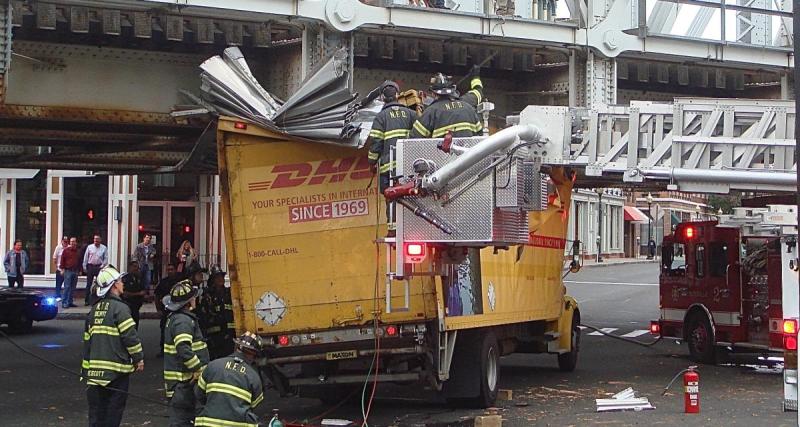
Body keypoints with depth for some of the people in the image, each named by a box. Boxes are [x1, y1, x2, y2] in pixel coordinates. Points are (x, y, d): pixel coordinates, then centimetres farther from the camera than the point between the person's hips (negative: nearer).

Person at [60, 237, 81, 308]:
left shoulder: (77, 251, 14)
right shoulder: (66, 250, 0)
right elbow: (62, 259, -2)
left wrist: (80, 270, 17)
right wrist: (62, 268, -8)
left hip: (75, 271, 5)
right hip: (68, 271, -5)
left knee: (72, 288, 6)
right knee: (67, 287, -8)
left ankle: (70, 302, 12)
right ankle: (64, 303, -7)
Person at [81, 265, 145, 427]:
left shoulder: (94, 309, 12)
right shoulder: (119, 308, -11)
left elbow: (87, 339, 16)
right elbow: (130, 336, -16)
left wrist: (86, 367, 22)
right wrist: (139, 358, -4)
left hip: (95, 369, 7)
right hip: (116, 368, -7)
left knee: (97, 409, 11)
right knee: (114, 408, 0)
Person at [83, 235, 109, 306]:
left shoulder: (104, 248, 3)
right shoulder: (89, 247, 4)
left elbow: (106, 258, 4)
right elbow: (85, 257, 7)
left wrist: (102, 266, -7)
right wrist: (84, 267, 4)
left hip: (99, 267, 0)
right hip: (90, 266, 0)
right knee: (89, 284, 2)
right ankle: (86, 300, 6)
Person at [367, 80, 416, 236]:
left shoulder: (381, 116, 2)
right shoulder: (410, 113, 11)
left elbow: (375, 141, -1)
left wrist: (373, 161, 9)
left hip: (389, 163, -3)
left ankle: (393, 229, -6)